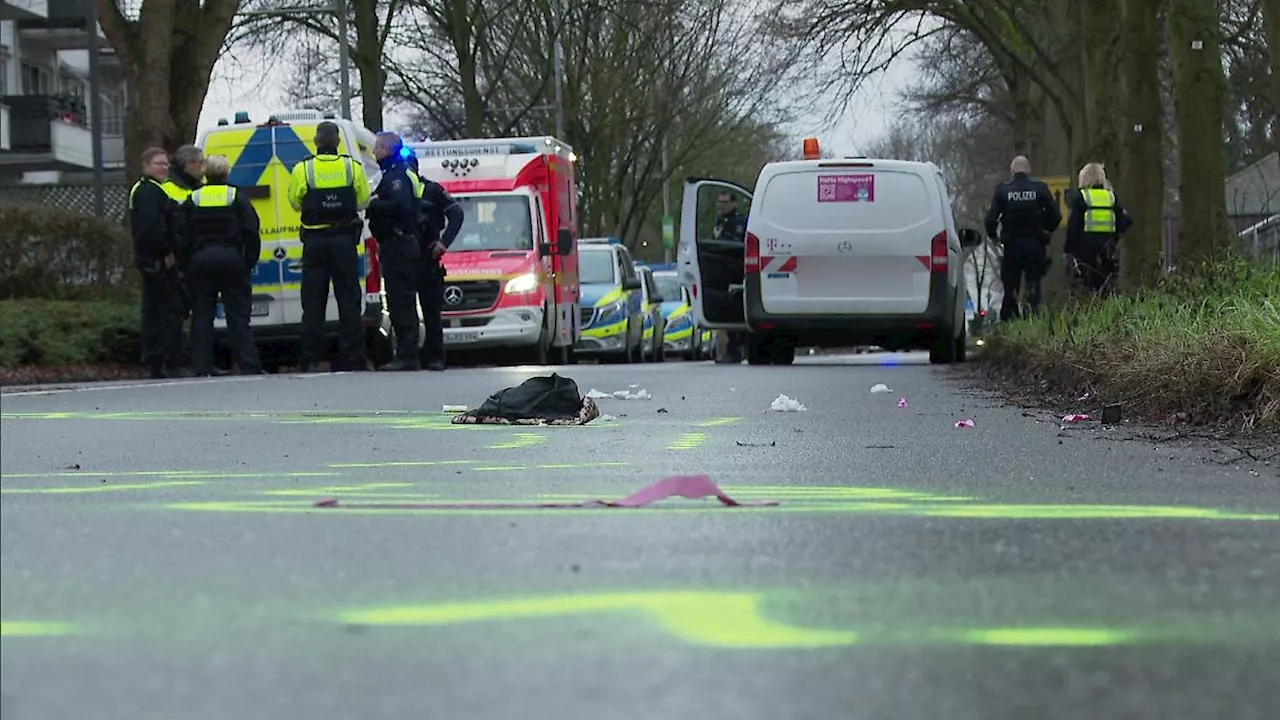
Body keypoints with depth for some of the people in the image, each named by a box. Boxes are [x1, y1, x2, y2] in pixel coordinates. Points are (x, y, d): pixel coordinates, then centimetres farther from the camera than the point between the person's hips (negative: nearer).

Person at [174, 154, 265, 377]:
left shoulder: (192, 200, 5)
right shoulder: (238, 198, 0)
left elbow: (181, 236, 4)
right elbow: (251, 233, -5)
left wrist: (185, 264, 9)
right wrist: (249, 262, 1)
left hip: (200, 261, 2)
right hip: (231, 259, -2)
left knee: (202, 314, 6)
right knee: (238, 313, -1)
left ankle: (202, 365, 3)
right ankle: (248, 364, -6)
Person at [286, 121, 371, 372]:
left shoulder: (303, 169, -7)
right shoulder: (352, 167, -3)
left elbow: (295, 203, 2)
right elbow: (363, 201, 4)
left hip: (314, 241, -1)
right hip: (344, 238, 1)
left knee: (313, 301, 4)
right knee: (348, 299, 6)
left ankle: (310, 360, 2)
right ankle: (351, 358, 4)